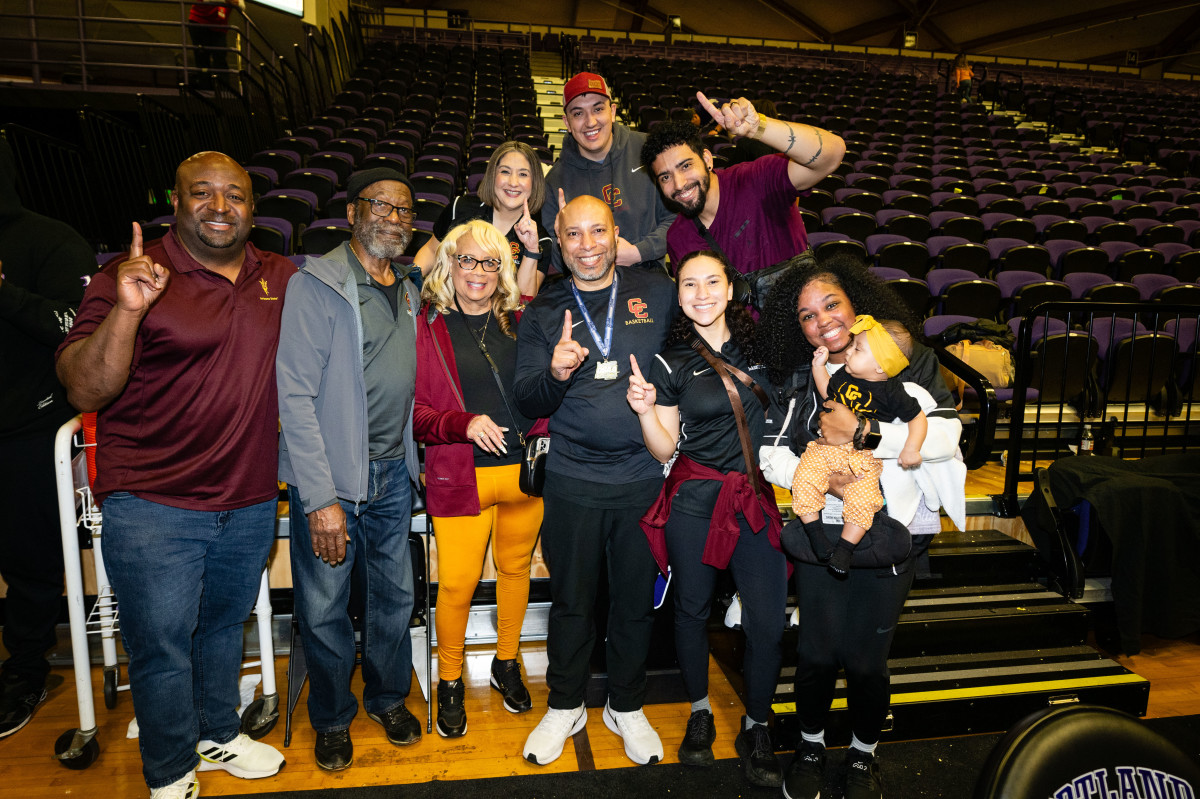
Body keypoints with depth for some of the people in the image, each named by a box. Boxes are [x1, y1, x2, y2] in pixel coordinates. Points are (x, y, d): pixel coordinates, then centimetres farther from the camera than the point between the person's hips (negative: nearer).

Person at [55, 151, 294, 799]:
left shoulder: (280, 278, 4)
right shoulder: (132, 277, -11)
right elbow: (83, 391, -18)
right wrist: (127, 310, -31)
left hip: (251, 500, 5)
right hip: (153, 507, -4)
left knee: (225, 625, 22)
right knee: (161, 646, 8)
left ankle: (219, 735, 44)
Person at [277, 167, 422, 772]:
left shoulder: (409, 291, 11)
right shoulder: (317, 286, -11)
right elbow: (295, 395, -16)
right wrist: (321, 497, -19)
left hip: (393, 475, 6)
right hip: (330, 478, -5)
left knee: (394, 597, 16)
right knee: (324, 608, 8)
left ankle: (388, 698, 38)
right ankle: (332, 718, 31)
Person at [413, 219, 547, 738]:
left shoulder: (519, 324, 9)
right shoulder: (428, 326, 1)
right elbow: (413, 410, -3)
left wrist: (543, 438, -5)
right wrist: (463, 424, -18)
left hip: (525, 469, 3)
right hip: (460, 476, -3)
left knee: (516, 568, 14)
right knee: (457, 582, -2)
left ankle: (506, 664, 36)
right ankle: (449, 682, 22)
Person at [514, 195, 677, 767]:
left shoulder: (658, 293, 3)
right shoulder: (542, 313, 4)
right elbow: (526, 402, -1)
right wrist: (556, 374, -21)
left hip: (644, 478, 0)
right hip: (572, 480, 0)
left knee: (636, 601, 13)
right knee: (571, 600, 12)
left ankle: (626, 707, 35)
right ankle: (565, 707, 34)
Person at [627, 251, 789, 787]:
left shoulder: (758, 345, 5)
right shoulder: (670, 363, -2)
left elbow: (784, 411, 17)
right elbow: (665, 450, -1)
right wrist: (645, 410, -18)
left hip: (756, 497, 2)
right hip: (694, 501, -1)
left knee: (767, 619, 0)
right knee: (692, 609, 11)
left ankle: (755, 729, 23)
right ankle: (700, 713, 35)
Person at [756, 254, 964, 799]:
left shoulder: (908, 360, -4)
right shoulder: (800, 379, 3)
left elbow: (947, 435, -16)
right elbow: (771, 453, -3)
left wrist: (863, 434, -22)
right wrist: (819, 478, -21)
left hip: (891, 534, -2)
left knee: (866, 657, 8)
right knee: (816, 652, 8)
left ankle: (863, 755, 37)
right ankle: (810, 748, 37)